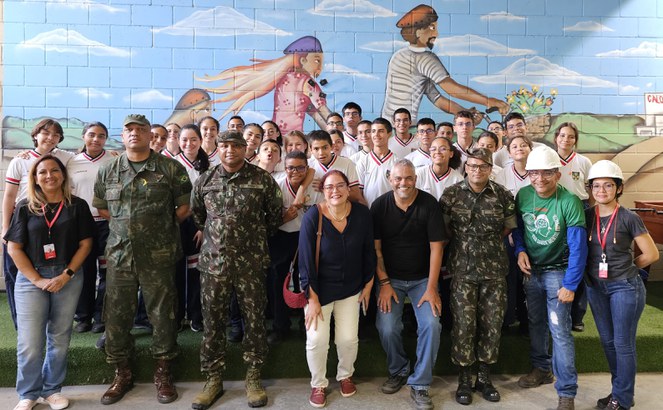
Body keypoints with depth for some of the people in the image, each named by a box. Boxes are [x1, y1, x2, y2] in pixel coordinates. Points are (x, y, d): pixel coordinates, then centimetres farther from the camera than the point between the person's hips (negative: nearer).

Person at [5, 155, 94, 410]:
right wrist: (37, 279, -9)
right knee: (29, 342, -2)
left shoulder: (77, 206, 2)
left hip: (68, 278, 0)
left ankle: (52, 389, 24)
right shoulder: (25, 208, 2)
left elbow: (85, 244, 0)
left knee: (60, 339, 7)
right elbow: (14, 248, 0)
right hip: (31, 278, 0)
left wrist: (66, 275, -10)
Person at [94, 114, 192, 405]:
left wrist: (163, 228, 5)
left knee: (162, 313, 4)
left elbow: (184, 207, 2)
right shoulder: (107, 171, 9)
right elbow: (101, 208, 17)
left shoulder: (171, 169, -1)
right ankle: (122, 373, 26)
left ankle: (163, 372, 22)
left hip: (159, 257, -3)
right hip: (119, 255, 3)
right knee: (117, 315, 8)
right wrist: (125, 226, 9)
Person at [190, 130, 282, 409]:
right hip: (213, 261, 2)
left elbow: (275, 214, 7)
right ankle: (213, 379, 23)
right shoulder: (205, 180, 4)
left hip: (251, 262, -1)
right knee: (212, 321, 8)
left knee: (254, 319, 6)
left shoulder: (262, 179, -3)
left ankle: (253, 378, 22)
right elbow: (197, 214, 20)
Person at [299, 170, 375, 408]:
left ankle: (345, 375, 32)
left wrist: (368, 285, 6)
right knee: (316, 339, -7)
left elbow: (368, 252, 1)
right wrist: (312, 299, -15)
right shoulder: (312, 217, -19)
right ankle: (318, 383, 22)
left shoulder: (362, 214, -11)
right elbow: (306, 261, -16)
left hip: (351, 288, 2)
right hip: (320, 288, -2)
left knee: (348, 338, -1)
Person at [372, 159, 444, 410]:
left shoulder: (429, 204, -9)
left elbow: (436, 247, -9)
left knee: (431, 325, -17)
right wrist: (384, 283, -7)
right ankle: (398, 371, 16)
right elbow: (376, 248, -2)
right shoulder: (380, 206, -6)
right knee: (387, 328, -15)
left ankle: (419, 384, 3)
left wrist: (431, 288, -12)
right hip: (390, 278, 1)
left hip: (422, 278, 0)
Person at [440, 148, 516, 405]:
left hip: (495, 269, 2)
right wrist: (463, 243, 8)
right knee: (464, 323, 0)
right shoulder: (451, 194, -2)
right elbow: (443, 228, 7)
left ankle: (484, 377, 24)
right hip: (463, 269, -1)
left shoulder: (502, 195, 0)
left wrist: (490, 243, 11)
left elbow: (508, 227, 12)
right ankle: (464, 379, 17)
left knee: (492, 323, 7)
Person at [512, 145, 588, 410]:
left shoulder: (569, 202, -21)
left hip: (557, 272, -5)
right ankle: (541, 369, 38)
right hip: (531, 270, 5)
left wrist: (570, 284, -21)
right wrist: (520, 250, -8)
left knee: (560, 331, -6)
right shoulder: (523, 195, -8)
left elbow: (578, 246, -19)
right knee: (536, 323, 18)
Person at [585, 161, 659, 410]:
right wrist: (596, 268, -1)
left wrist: (625, 268, 2)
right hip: (596, 287, 5)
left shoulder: (629, 218, -10)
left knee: (623, 344, 5)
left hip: (624, 287, -4)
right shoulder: (586, 216, 0)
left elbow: (652, 254, -4)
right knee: (608, 342, 15)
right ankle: (619, 390, 32)